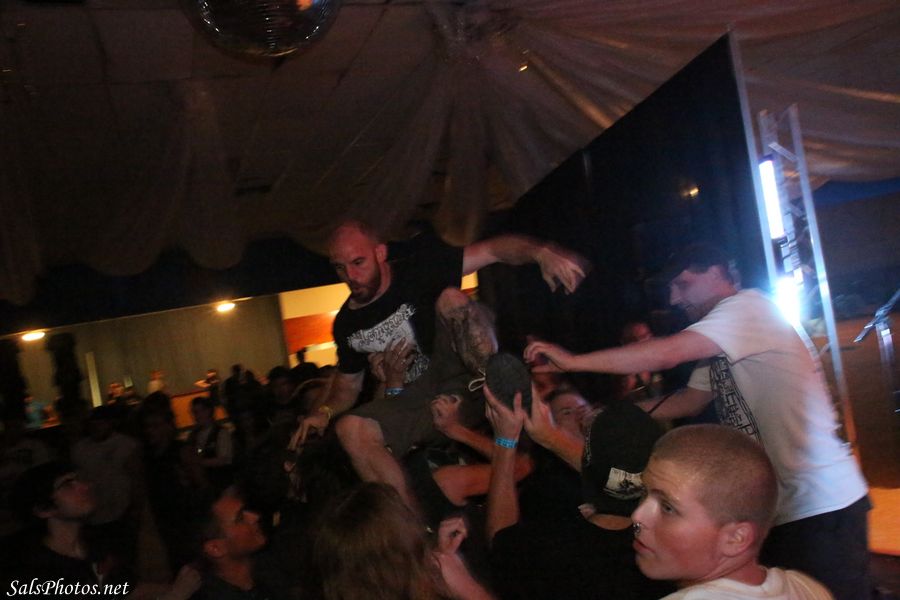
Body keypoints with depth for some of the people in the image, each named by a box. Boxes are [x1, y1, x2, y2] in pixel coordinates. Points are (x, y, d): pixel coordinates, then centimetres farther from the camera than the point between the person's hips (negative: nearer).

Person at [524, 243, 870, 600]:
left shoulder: (749, 305, -14)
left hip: (820, 507, -9)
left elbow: (667, 354, -25)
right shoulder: (719, 342, 16)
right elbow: (689, 402, 17)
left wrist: (574, 361, -20)